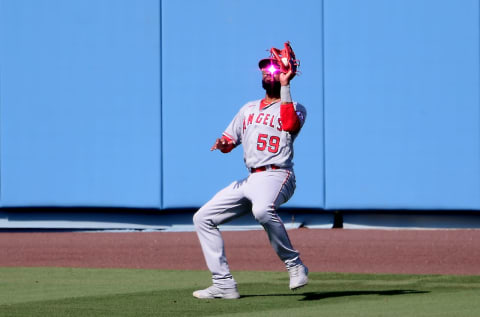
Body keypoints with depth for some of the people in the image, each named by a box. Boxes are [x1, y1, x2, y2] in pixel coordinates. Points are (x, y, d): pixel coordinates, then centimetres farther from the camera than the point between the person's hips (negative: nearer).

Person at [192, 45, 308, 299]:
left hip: (276, 176, -8)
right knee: (203, 218, 3)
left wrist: (284, 87, -16)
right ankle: (224, 285, 2)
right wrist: (223, 143, 1)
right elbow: (230, 139, 25)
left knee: (263, 210, -40)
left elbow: (291, 125, -19)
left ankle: (294, 265, -27)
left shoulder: (294, 108, 5)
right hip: (249, 180, 8)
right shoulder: (249, 109, 24)